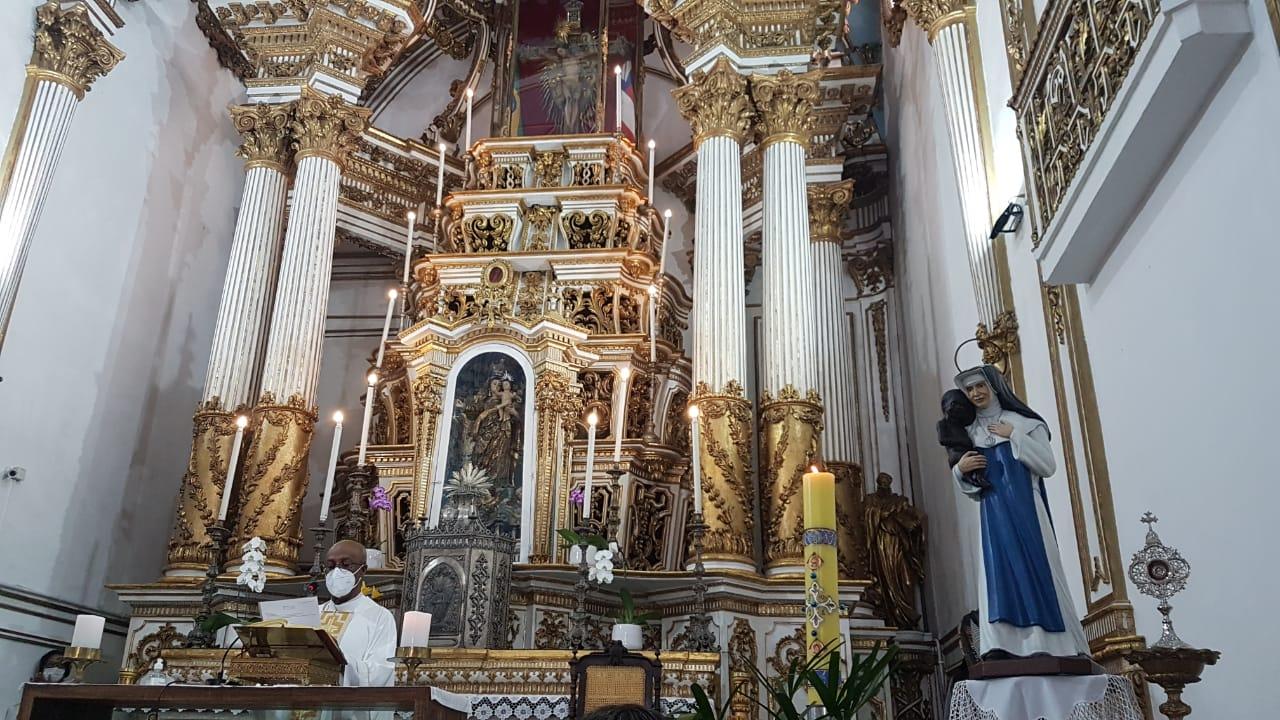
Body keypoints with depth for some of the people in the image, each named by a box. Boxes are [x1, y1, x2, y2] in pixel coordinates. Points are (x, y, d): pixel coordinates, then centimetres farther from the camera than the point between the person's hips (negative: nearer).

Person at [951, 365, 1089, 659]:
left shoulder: (1024, 422, 6)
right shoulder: (969, 433, 16)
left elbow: (1048, 466, -4)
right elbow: (970, 488, 18)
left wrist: (1015, 436, -8)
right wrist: (959, 469, -4)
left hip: (1025, 510, -3)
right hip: (994, 515, 3)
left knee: (1037, 571, -7)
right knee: (999, 573, -7)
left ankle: (1050, 646, -4)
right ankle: (1004, 648, -12)